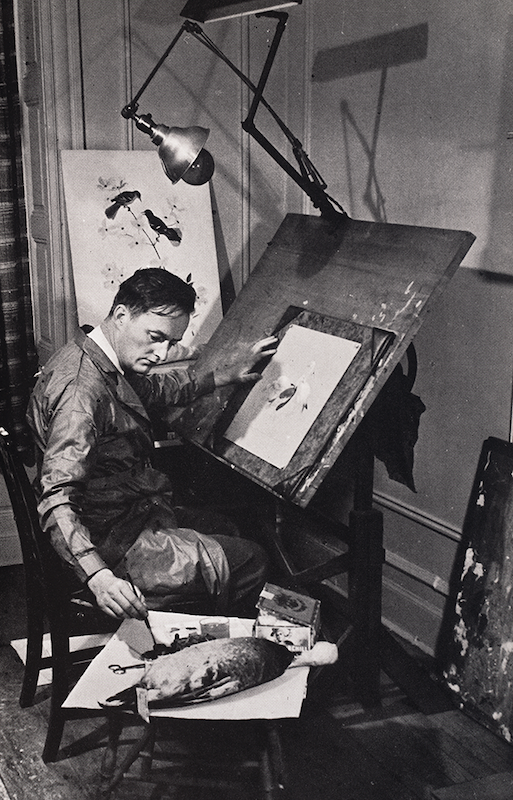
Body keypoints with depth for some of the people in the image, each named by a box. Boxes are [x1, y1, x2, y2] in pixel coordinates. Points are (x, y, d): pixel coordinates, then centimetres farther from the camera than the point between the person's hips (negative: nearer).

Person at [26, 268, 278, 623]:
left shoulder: (107, 363, 4)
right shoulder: (81, 387, -30)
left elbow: (153, 390, 27)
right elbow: (56, 499, -37)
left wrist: (223, 375, 27)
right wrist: (99, 576, -48)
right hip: (112, 546, -11)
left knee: (237, 526, 21)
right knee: (249, 562, -6)